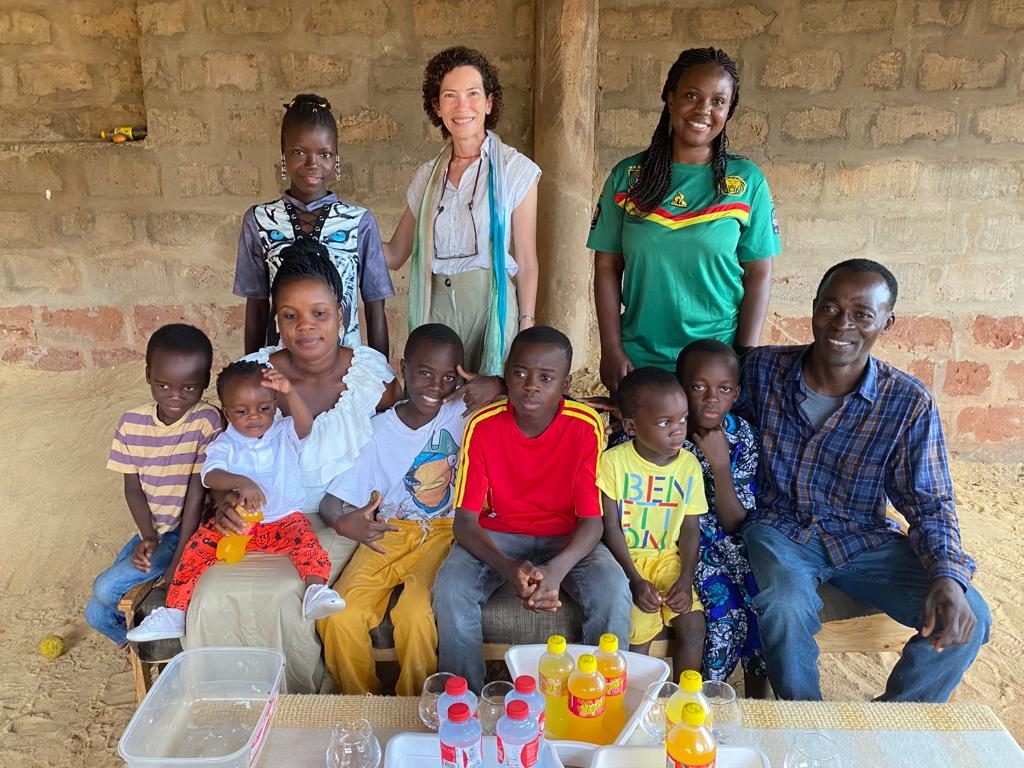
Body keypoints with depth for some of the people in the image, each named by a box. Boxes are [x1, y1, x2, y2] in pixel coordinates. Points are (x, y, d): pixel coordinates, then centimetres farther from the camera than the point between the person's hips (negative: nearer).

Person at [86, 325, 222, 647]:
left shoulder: (207, 421, -19)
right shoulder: (131, 424, -4)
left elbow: (197, 492, -19)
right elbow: (133, 489, 0)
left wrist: (178, 561, -19)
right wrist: (148, 538, -16)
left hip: (190, 532, -5)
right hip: (152, 531, 6)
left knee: (107, 588, -15)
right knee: (98, 614, 5)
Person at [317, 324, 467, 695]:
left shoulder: (463, 414, -2)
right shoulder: (377, 431, 0)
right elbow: (328, 504, -1)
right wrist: (343, 523, -25)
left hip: (443, 533, -2)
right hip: (389, 535, 2)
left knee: (415, 614, -29)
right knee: (340, 617, -21)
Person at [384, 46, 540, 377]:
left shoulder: (516, 170, -2)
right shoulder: (428, 174, 9)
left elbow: (526, 262, -2)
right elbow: (394, 254, 10)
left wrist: (527, 327, -8)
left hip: (492, 308, -3)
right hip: (435, 309, 3)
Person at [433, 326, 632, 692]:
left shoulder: (586, 426, -16)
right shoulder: (482, 426, -15)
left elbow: (592, 521, -15)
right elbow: (465, 521, -15)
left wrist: (556, 569, -35)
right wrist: (509, 568, -35)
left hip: (566, 538, 0)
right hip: (496, 535, 1)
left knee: (613, 593, -27)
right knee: (450, 591, -27)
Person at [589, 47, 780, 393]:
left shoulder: (747, 181, -2)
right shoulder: (627, 176, 0)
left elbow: (758, 275, -2)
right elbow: (607, 267, -1)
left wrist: (745, 359, -7)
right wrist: (611, 350, -7)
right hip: (637, 361, 1)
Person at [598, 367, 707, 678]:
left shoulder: (689, 465, -3)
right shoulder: (613, 461, -13)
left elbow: (690, 530, 1)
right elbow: (611, 527, -11)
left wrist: (685, 580, -11)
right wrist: (634, 580, -17)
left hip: (667, 557, 3)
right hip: (624, 559, -3)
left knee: (693, 623, -13)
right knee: (639, 625, -21)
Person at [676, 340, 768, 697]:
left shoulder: (741, 436, -6)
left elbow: (734, 523, -7)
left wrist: (720, 465, -19)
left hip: (724, 540, 3)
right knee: (725, 606, -23)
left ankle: (756, 702, 6)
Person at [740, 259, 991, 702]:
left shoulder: (909, 404, -11)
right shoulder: (763, 369, -9)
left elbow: (930, 505, -7)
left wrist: (947, 576, -24)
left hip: (864, 540, 2)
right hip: (779, 529, -1)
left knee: (968, 619, -16)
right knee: (784, 606, -32)